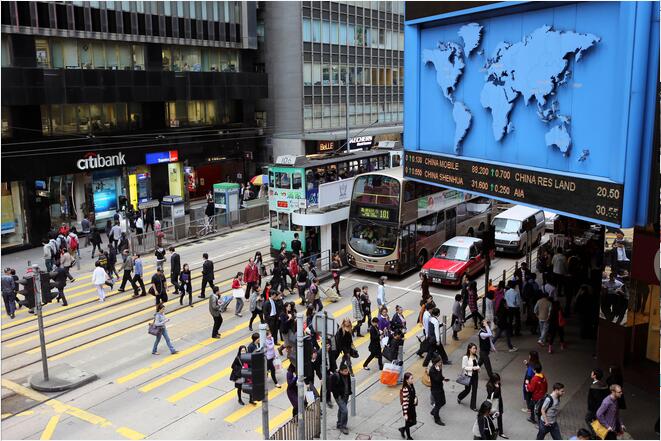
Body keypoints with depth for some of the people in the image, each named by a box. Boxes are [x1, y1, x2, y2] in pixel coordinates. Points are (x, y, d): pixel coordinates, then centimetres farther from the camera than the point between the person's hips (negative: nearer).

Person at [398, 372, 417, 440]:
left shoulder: (411, 386, -4)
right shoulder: (405, 389, -29)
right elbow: (405, 402, -25)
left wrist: (416, 398, -9)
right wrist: (405, 414, -21)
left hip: (412, 407, 8)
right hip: (407, 409, -8)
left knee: (414, 422, 19)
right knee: (408, 423, 13)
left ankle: (403, 429, 42)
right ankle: (408, 437, 36)